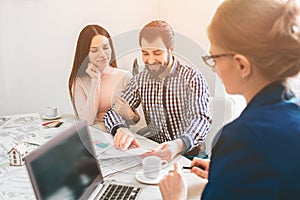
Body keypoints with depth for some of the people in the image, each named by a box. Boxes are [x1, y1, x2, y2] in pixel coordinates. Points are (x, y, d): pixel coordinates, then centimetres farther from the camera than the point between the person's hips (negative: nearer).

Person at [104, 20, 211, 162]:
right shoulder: (140, 80, 6)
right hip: (154, 152, 4)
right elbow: (113, 113, 1)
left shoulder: (192, 78, -10)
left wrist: (179, 145, -43)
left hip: (189, 153, -3)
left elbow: (201, 119, -22)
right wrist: (121, 129, -24)